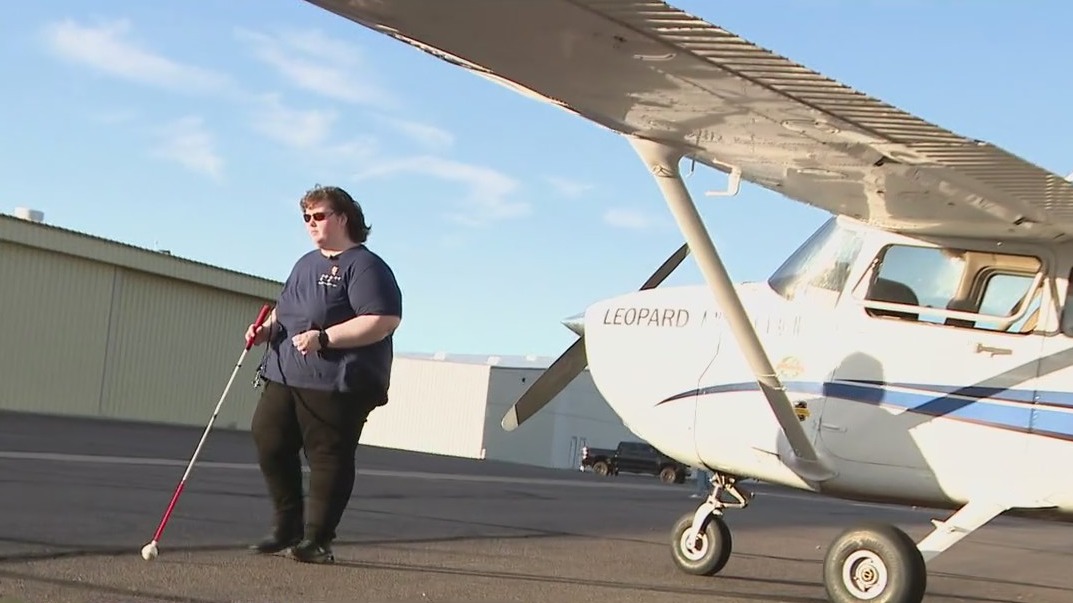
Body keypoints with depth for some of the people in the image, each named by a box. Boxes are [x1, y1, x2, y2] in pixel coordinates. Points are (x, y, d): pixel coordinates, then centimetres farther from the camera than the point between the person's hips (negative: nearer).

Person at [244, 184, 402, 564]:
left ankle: (317, 540, 4)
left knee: (328, 457, -4)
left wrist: (324, 338, -22)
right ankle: (288, 528, 17)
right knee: (268, 441, 4)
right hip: (285, 376, 9)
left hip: (336, 384, -8)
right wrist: (267, 328, 7)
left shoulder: (364, 266, -7)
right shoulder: (305, 264, 20)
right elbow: (285, 309, 32)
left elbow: (384, 320, -18)